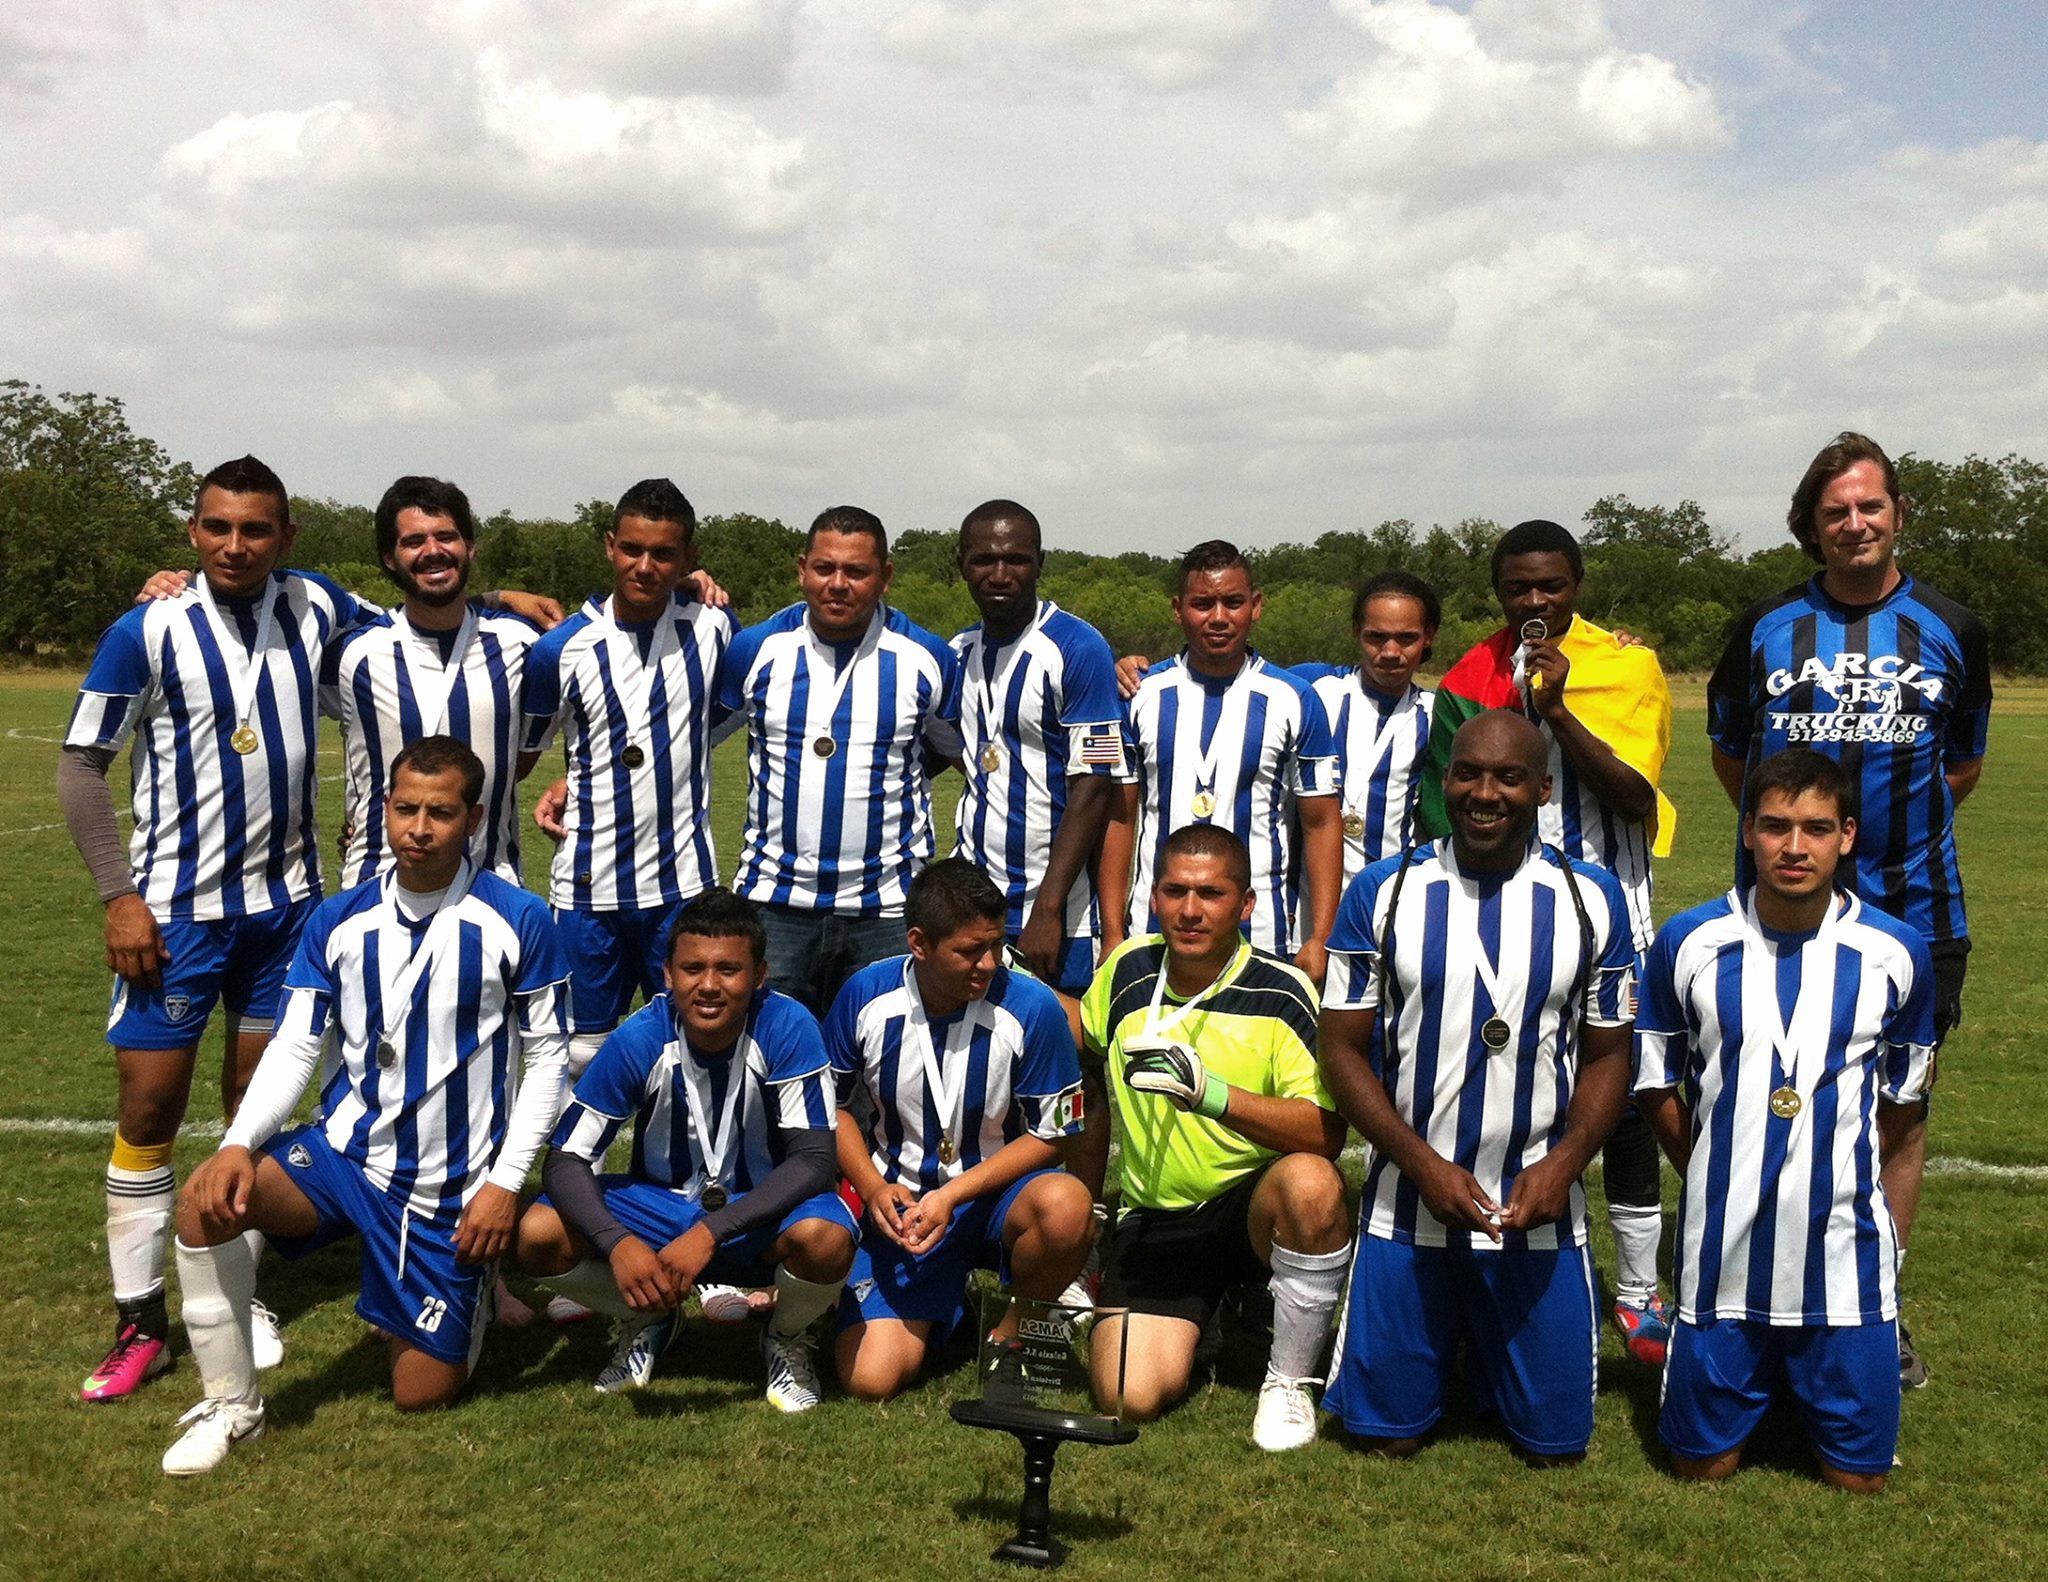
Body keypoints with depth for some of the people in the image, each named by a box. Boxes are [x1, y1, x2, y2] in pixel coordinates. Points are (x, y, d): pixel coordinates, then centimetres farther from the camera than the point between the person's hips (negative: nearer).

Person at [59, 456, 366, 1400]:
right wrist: (119, 895, -12)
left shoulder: (317, 608, -1)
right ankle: (139, 1321, 12)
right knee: (148, 1107, 0)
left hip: (285, 901, 3)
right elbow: (81, 765, -6)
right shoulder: (148, 632, -11)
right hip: (176, 908, -3)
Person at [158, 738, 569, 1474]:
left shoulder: (518, 920, -11)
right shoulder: (338, 921, -2)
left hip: (453, 1188, -2)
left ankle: (469, 1289, 37)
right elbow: (293, 1048, 0)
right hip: (347, 1151, 3)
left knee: (422, 1395, 3)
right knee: (207, 1201, -27)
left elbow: (545, 1056, -5)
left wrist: (506, 1181, -11)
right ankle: (230, 1405, -7)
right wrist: (238, 1144, -18)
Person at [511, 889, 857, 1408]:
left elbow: (814, 1159, -24)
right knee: (536, 1235, -21)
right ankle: (646, 1321, 10)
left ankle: (788, 1340, 1)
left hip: (761, 1216, -2)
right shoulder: (638, 1040, -19)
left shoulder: (788, 1028, -23)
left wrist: (710, 1234, -35)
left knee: (825, 1238, -36)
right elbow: (566, 1159, -14)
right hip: (661, 1204, 3)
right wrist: (618, 1242, -33)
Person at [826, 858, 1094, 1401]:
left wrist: (953, 1196, -19)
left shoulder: (1032, 1007, -17)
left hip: (995, 1194, -1)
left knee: (1066, 1206, -37)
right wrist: (872, 1187, -11)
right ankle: (945, 1305, 20)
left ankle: (1016, 1328, -5)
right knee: (870, 1379, -15)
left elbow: (1048, 1136, -9)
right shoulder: (866, 994, -9)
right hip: (900, 1204, 1)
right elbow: (833, 1104, 5)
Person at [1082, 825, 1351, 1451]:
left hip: (1253, 1205, -2)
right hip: (1154, 1219, 3)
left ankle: (1290, 1381, -14)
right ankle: (1197, 1319, 19)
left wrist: (1213, 1094, -34)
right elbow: (1089, 1032, 27)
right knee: (1130, 1397, -19)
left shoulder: (1282, 993, -13)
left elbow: (1326, 1133, -24)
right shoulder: (1129, 968, 2)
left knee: (1311, 1183, -39)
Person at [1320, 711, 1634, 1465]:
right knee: (1384, 1432, 6)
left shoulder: (1591, 898, -1)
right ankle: (1444, 1342, 36)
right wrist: (1423, 1164, -14)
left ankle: (1484, 1349, 37)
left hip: (1539, 1211, 1)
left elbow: (1607, 1055, 4)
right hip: (1406, 1205, 0)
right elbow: (1344, 1048, -3)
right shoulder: (1383, 891, -4)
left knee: (1555, 1442, 7)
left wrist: (1563, 1163, -13)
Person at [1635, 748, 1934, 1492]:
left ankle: (1807, 1379, 39)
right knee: (1702, 1465, 10)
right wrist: (1709, 1171, 6)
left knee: (1859, 1475, 10)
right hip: (1723, 1257, 0)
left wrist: (1846, 1173, 10)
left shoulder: (1896, 952, -5)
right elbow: (1655, 1078, 7)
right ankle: (1750, 1374, 39)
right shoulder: (1688, 942, -6)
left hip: (1844, 1256, 0)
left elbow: (1905, 1090, 11)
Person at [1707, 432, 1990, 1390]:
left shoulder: (1951, 631, 3)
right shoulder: (1765, 631, 2)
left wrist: (1895, 826, 9)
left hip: (1913, 914, 1)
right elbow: (1729, 752, 15)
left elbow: (1963, 764, 16)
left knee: (1900, 1114, 7)